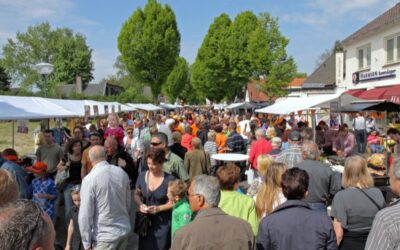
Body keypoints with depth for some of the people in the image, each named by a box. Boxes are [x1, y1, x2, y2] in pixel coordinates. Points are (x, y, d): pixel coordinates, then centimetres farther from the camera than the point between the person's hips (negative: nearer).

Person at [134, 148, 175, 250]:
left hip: (163, 223, -3)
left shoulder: (170, 179, -12)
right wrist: (140, 205, -8)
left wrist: (159, 208, -18)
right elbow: (137, 194, 11)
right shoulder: (142, 176, 0)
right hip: (145, 221, 3)